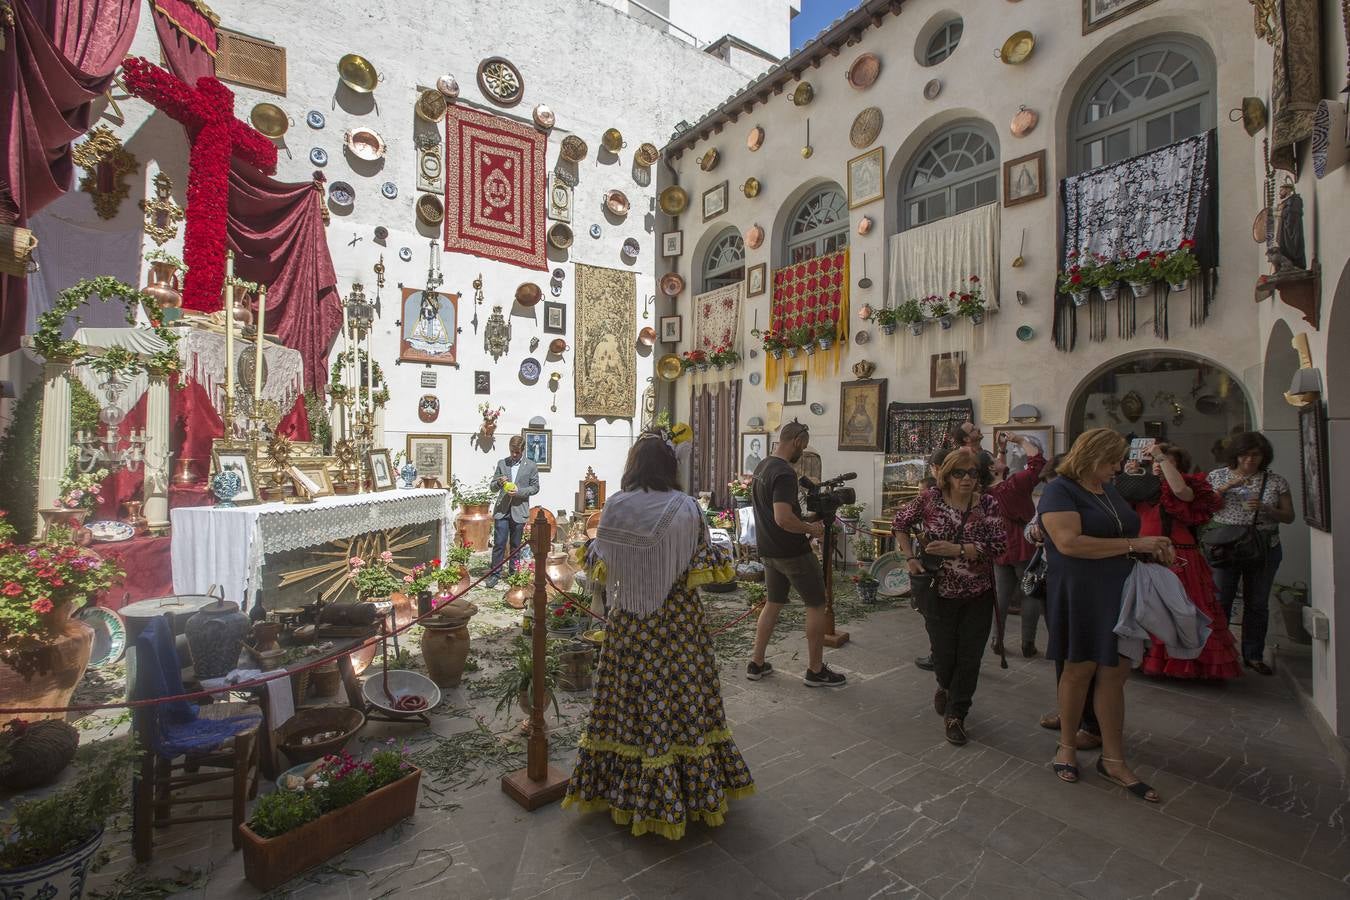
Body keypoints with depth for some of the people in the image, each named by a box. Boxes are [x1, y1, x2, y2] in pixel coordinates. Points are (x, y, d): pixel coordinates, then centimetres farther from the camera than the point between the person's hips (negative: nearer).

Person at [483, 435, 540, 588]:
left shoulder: (531, 465, 4)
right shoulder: (501, 463, 9)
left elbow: (535, 487, 4)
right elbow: (493, 487, 11)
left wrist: (519, 492, -12)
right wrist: (499, 482, -12)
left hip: (519, 511, -1)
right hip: (502, 510, 1)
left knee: (516, 545, 8)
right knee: (499, 543, -3)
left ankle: (513, 573, 20)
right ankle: (495, 574, 6)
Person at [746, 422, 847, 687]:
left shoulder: (762, 467, 8)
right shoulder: (785, 473, -22)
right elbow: (783, 519, -30)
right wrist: (811, 529, -15)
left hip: (769, 550, 9)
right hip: (793, 552, -9)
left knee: (773, 603, 18)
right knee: (816, 605, 6)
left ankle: (756, 663, 23)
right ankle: (815, 670, 15)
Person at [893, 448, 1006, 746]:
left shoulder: (988, 505, -6)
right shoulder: (930, 498, -7)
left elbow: (997, 546, -13)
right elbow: (899, 523, 5)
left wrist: (957, 549, -24)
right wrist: (910, 557, -5)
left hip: (978, 595, 1)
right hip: (939, 592, -1)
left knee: (969, 657, 5)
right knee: (943, 654, 8)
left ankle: (956, 715, 23)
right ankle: (945, 686, 44)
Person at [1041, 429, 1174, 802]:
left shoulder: (1109, 490, 15)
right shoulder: (1060, 491, -11)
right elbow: (1069, 543, -24)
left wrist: (1154, 549, 7)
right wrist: (1133, 545, -19)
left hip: (1118, 593, 7)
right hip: (1080, 595, -7)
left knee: (1115, 673, 7)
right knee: (1080, 669, 5)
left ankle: (1113, 759, 18)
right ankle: (1067, 745, 23)